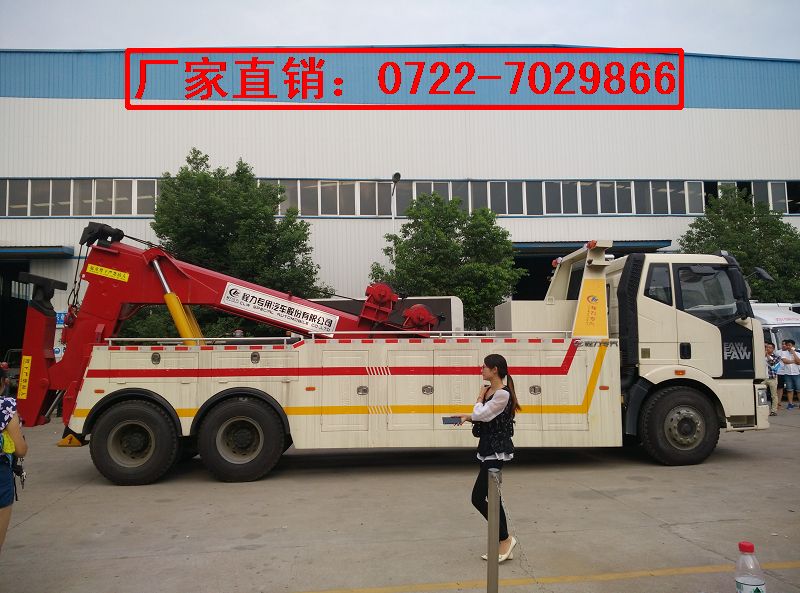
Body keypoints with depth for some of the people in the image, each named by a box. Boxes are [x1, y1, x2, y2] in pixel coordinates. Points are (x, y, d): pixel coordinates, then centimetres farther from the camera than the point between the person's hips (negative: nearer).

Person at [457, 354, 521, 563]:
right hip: (489, 449, 9)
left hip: (496, 450, -9)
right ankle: (503, 541, 22)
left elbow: (480, 414, -20)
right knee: (490, 497, 11)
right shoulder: (489, 391, 10)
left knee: (478, 498, -5)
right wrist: (468, 417, 3)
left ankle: (504, 540, 9)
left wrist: (479, 398, -4)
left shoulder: (502, 394, -19)